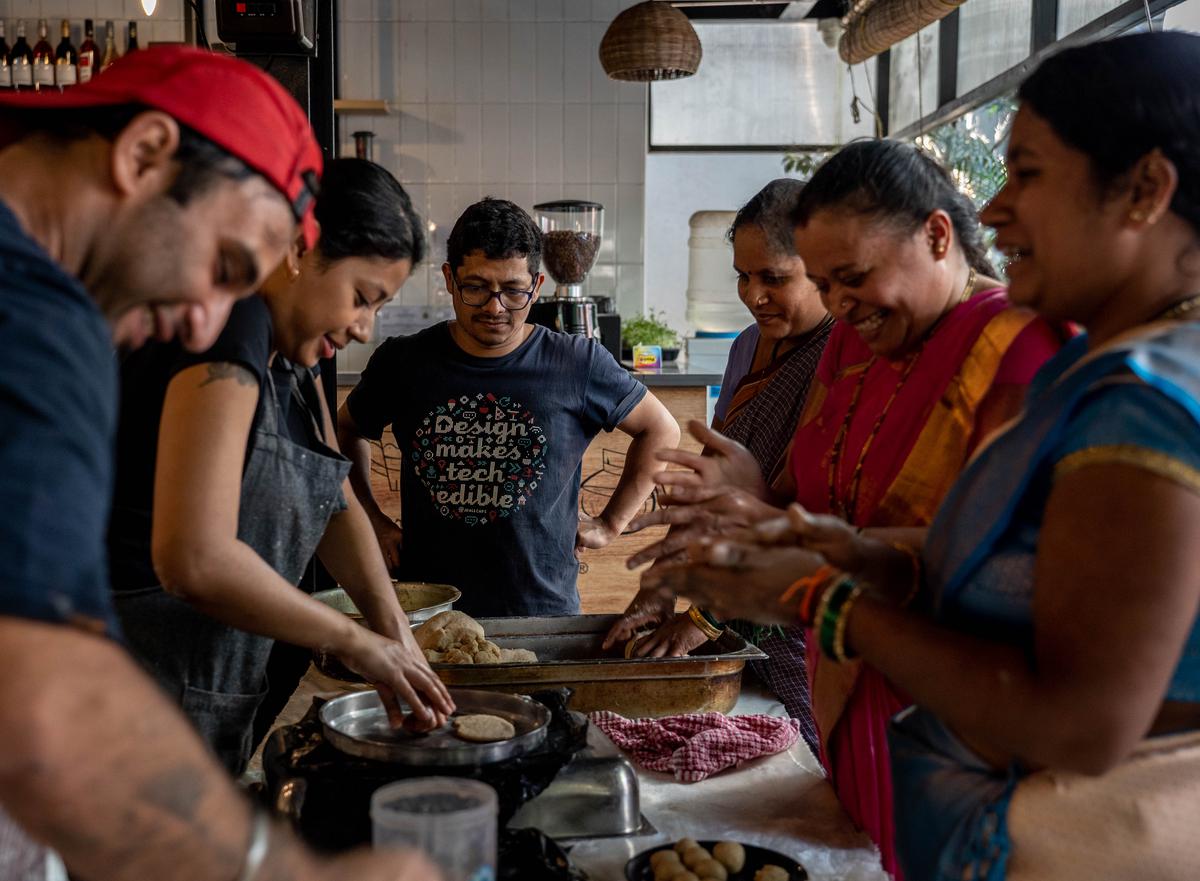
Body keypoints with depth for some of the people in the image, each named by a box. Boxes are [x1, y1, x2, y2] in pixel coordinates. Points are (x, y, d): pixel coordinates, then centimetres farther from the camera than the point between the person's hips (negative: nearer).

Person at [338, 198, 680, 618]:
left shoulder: (579, 365, -5)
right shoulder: (402, 362, -1)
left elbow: (660, 430, 8)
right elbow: (347, 429, 18)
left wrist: (610, 524, 4)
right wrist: (371, 518, 8)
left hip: (543, 609, -1)